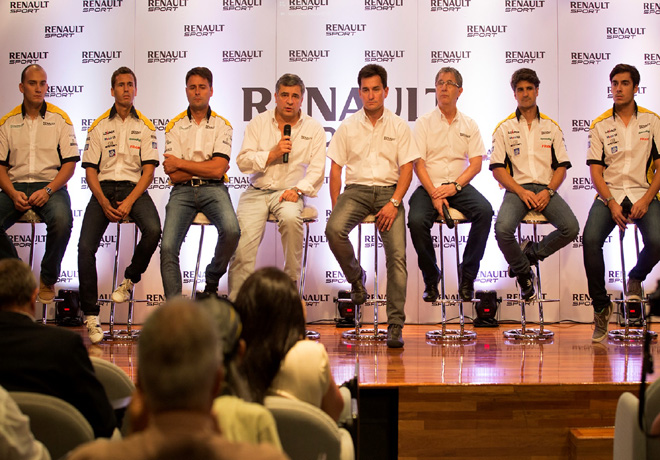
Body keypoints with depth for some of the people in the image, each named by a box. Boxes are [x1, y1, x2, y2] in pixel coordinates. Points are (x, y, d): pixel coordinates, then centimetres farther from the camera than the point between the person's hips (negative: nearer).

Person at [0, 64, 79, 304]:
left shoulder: (59, 119, 6)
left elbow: (70, 163, 1)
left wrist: (47, 191, -14)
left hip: (50, 186, -2)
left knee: (62, 221, -35)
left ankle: (48, 279, -10)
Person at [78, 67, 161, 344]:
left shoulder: (145, 127, 10)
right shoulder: (98, 127, 12)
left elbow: (148, 170, 1)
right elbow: (90, 170, 7)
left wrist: (129, 202, -14)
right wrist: (104, 203, -10)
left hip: (134, 188, -1)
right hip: (104, 188, 1)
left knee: (153, 230, -31)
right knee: (85, 246, -20)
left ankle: (130, 280, -3)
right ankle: (90, 315, -11)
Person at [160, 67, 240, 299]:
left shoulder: (221, 126, 7)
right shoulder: (174, 127, 9)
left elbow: (217, 170, -6)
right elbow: (175, 175, 1)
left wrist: (181, 163, -4)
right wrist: (207, 168, -3)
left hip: (213, 189, -1)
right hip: (182, 192, 1)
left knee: (231, 230, -30)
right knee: (167, 247, -21)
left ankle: (212, 280, -2)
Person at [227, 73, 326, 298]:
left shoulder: (313, 128, 7)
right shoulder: (258, 123, 9)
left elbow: (317, 169, 2)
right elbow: (242, 161, 2)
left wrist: (298, 189, -14)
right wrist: (272, 153, -10)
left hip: (289, 192, -1)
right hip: (257, 192, 1)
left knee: (291, 217, -36)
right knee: (243, 233, -22)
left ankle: (292, 281, -19)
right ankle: (237, 300, -18)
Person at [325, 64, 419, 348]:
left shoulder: (398, 126, 9)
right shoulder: (347, 127, 11)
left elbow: (406, 168, 4)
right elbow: (336, 168, 10)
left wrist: (394, 202, -11)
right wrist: (336, 206, -1)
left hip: (389, 190, -1)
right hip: (356, 189, 1)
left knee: (397, 254, -19)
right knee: (334, 229, -31)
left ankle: (395, 325, -17)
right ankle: (356, 277, -1)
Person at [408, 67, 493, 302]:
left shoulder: (469, 125, 12)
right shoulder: (424, 122, 7)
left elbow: (476, 164, 4)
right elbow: (418, 164, -1)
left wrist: (455, 186, -14)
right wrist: (434, 194, -15)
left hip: (459, 186, 1)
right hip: (429, 186, -1)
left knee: (484, 210, -29)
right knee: (416, 220, -31)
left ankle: (467, 275, -15)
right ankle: (431, 278, -8)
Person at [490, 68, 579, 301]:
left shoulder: (551, 127, 15)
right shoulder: (504, 128, 8)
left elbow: (562, 166, 10)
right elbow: (497, 168, 1)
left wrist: (548, 192, -8)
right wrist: (521, 192, -13)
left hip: (545, 190, 2)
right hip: (516, 189, -2)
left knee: (571, 228, -26)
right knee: (502, 229, -31)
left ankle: (530, 252, 3)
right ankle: (524, 273, -2)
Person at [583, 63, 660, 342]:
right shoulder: (600, 126, 8)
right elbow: (595, 172, 3)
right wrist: (611, 203, -13)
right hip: (609, 194, 1)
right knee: (590, 239, -27)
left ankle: (636, 278, 10)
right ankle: (600, 305, -9)